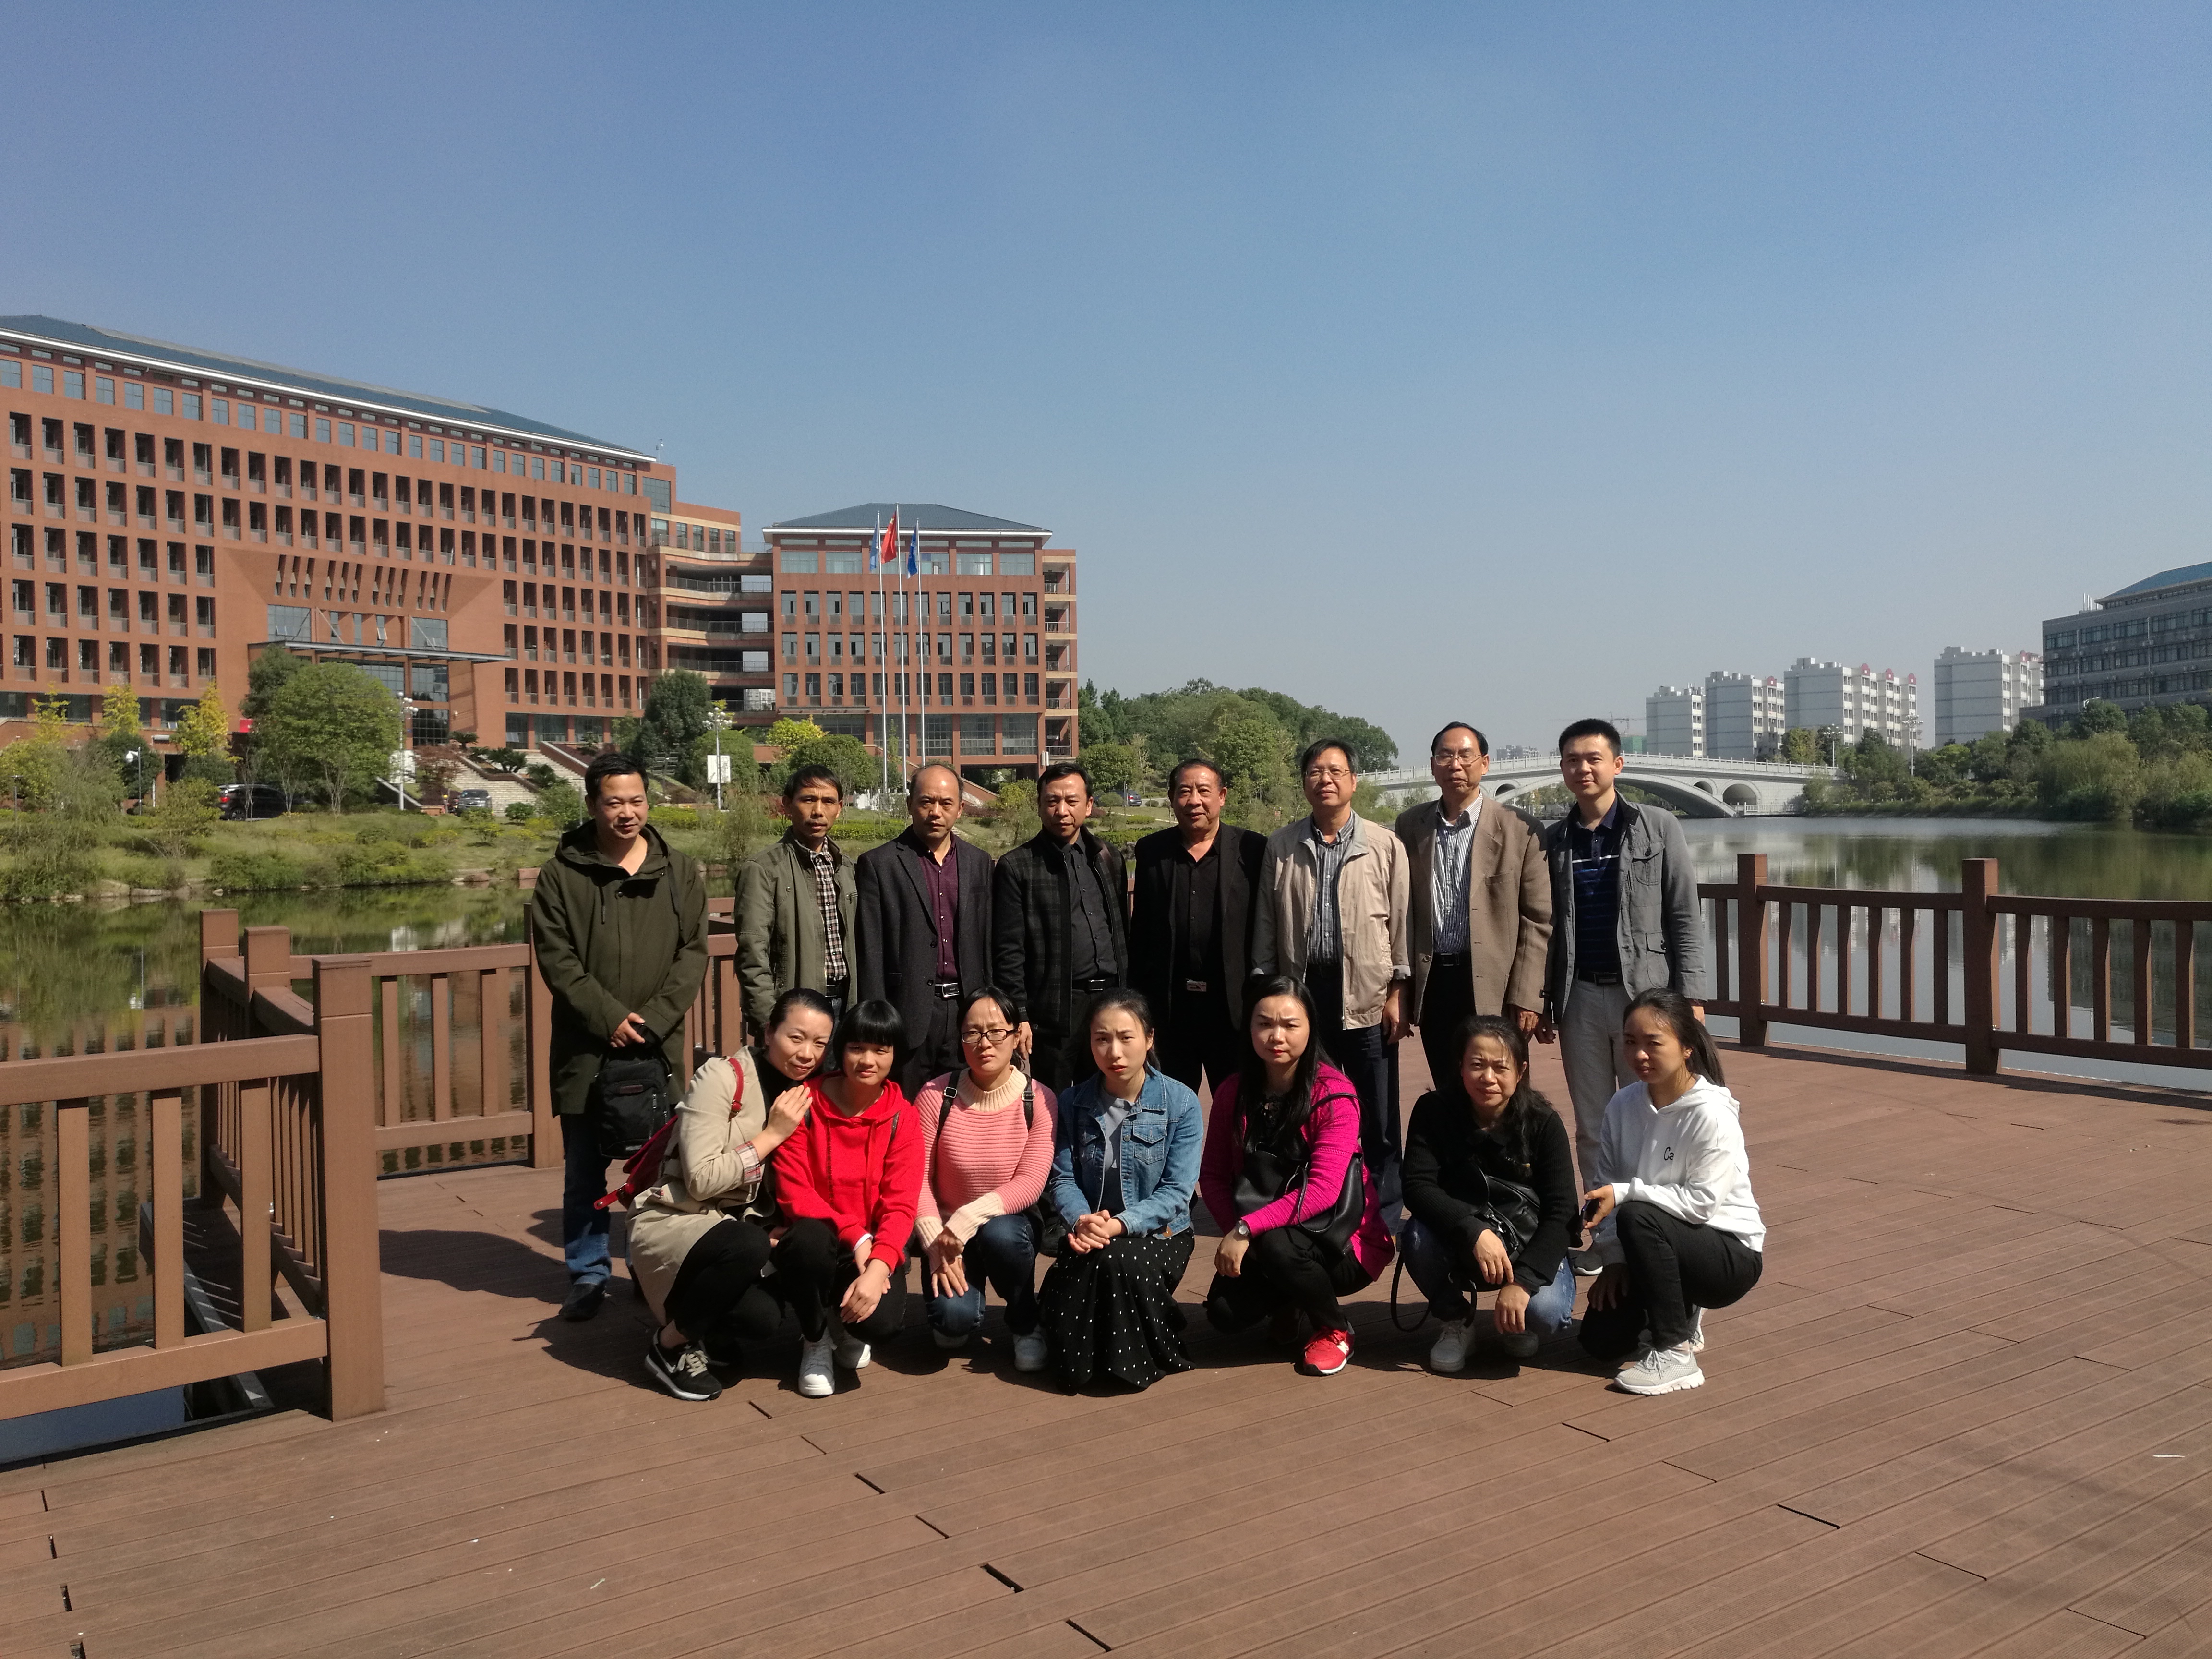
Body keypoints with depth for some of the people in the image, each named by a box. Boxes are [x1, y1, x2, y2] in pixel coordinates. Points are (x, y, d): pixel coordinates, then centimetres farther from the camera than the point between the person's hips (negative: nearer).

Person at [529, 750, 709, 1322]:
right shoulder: (561, 876, 1)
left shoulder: (680, 872, 6)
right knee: (585, 1169, 7)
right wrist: (610, 1017, -13)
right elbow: (556, 959, -5)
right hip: (585, 1048, -1)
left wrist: (653, 1018, -10)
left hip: (659, 1046, 1)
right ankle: (588, 1276, 20)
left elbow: (693, 954, 2)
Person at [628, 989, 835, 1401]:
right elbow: (701, 1180, -23)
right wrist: (772, 1135, -21)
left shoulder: (804, 1094, 3)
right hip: (674, 1223, -6)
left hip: (743, 1224, 6)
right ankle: (670, 1346, -10)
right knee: (748, 1244, -35)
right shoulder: (723, 1077, -17)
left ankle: (711, 1334, 14)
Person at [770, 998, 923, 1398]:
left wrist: (877, 1267, -29)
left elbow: (900, 1205, -12)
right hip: (817, 1236, 0)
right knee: (811, 1240, -36)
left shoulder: (902, 1117, -5)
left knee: (882, 1318, -29)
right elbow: (793, 1192, -12)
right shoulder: (806, 1103, -8)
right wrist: (854, 1236, -24)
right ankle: (815, 1340, -4)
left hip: (873, 1246, 1)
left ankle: (847, 1326, 13)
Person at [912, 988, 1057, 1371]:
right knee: (953, 1316, -26)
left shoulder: (1039, 1100, -11)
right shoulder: (936, 1096, -10)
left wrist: (968, 1219, -27)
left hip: (1008, 1225, 0)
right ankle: (956, 1316, 16)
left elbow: (1030, 1184, -17)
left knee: (999, 1234, -36)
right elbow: (917, 1180, -10)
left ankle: (1025, 1325, -5)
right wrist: (937, 1245, -20)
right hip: (946, 1232, 0)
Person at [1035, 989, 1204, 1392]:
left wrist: (1120, 1224, -27)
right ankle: (1081, 1359, 3)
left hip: (1158, 1234, -2)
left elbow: (1176, 1191, -12)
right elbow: (1062, 1179, 0)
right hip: (1091, 1235, 2)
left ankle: (1146, 1358, -8)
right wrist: (1082, 1221, -23)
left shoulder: (1181, 1103, -7)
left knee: (1116, 1260, -35)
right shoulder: (1073, 1103, 4)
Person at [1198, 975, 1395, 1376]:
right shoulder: (1234, 1093, -3)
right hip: (1258, 1241, 4)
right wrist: (1233, 1229, -19)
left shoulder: (1335, 1095, -18)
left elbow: (1322, 1191, -26)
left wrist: (1247, 1229, -29)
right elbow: (1213, 1174, -1)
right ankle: (1283, 1302, 17)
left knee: (1276, 1244, -35)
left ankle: (1335, 1330, -4)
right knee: (1226, 1313, -20)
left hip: (1340, 1239, -4)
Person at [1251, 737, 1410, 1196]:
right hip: (1302, 990, 2)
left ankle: (1384, 1213, 17)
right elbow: (1265, 925, 10)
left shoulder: (1385, 845, 1)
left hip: (1366, 994, -2)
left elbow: (1401, 922, 2)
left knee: (1376, 1118, 4)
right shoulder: (1281, 847, 7)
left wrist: (1398, 992, -1)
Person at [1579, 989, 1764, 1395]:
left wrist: (1626, 1193, -30)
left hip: (1731, 1254, -6)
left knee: (1639, 1218, -33)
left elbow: (1701, 1202, -25)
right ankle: (1678, 1313, 25)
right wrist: (1614, 1257, -12)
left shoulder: (1712, 1115, -21)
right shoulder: (1623, 1106, -4)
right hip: (1663, 1247, 6)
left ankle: (1675, 1354, -20)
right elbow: (1605, 1187, -2)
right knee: (1600, 1338, -5)